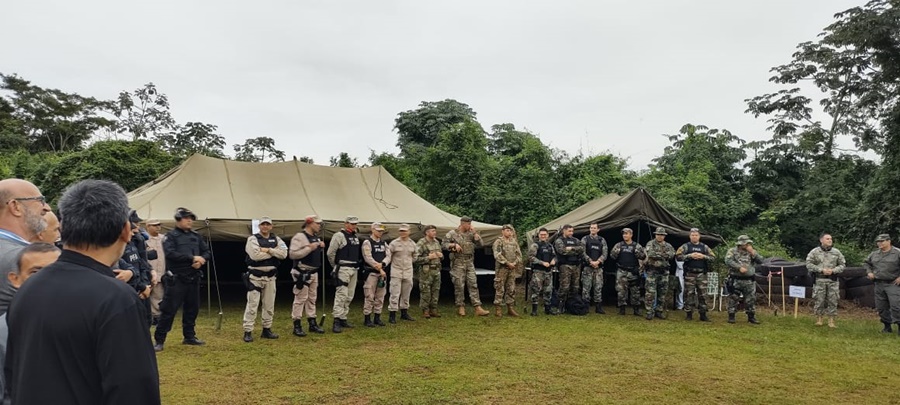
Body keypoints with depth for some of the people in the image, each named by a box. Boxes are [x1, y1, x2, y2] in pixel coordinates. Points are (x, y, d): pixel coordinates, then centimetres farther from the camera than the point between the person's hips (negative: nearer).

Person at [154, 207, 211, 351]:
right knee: (169, 309, -5)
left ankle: (189, 336, 25)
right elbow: (170, 254, -20)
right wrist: (192, 258, -21)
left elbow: (206, 251, 14)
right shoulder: (171, 236, -5)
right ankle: (159, 340, 3)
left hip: (193, 279, 6)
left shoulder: (196, 236, 13)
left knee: (192, 308, 13)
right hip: (177, 279, -6)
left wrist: (201, 260, -9)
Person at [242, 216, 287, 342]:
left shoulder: (276, 239, 9)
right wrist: (274, 252, -12)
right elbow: (255, 255, -22)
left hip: (270, 276, 5)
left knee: (269, 305, 11)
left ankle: (266, 330, 23)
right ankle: (248, 332, 0)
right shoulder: (252, 239, -6)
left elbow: (284, 253, -6)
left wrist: (268, 250, -14)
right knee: (252, 304, -6)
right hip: (255, 276, -5)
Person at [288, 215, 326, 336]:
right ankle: (297, 326, 3)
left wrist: (321, 247, 4)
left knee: (312, 298, 14)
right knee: (300, 299, -4)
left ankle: (312, 323, 23)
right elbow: (292, 254, -23)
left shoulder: (316, 237, 13)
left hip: (314, 273, 9)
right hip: (302, 273, -9)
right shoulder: (299, 237, -14)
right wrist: (309, 248, -24)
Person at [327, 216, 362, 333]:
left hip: (354, 269, 8)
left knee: (349, 296, 11)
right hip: (343, 269, -8)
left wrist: (357, 264, 14)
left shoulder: (356, 237, 16)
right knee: (341, 294, -13)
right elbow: (330, 253, -10)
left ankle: (343, 319, 19)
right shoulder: (339, 236, -8)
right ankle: (337, 322, -13)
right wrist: (335, 266, 0)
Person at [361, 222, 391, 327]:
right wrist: (380, 270, -15)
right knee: (369, 297, -6)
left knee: (380, 297, 9)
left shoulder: (384, 243, 15)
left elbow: (388, 256, 6)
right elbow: (368, 258, -14)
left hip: (382, 273, 6)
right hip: (371, 273, -6)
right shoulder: (367, 242, -6)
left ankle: (377, 318, 17)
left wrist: (382, 264, -15)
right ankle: (367, 319, 1)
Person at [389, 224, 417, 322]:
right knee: (395, 293, -7)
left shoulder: (412, 244, 8)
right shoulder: (394, 243, -5)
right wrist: (394, 263, -2)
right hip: (396, 271, -4)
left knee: (406, 294, 11)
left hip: (408, 271, 4)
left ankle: (404, 312, 23)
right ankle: (392, 314, -2)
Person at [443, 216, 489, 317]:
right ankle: (460, 307, 12)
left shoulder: (470, 233, 12)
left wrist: (475, 233, -1)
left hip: (470, 263, 4)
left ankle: (478, 308, -3)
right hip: (458, 263, -4)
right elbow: (444, 244, -5)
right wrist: (454, 245, -18)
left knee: (473, 285, 0)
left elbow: (479, 244, 7)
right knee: (459, 286, 0)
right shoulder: (452, 233, -1)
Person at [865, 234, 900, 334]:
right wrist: (869, 272, 12)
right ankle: (887, 325, 20)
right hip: (879, 284, 6)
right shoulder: (874, 254, 10)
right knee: (881, 307, 9)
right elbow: (867, 263, 27)